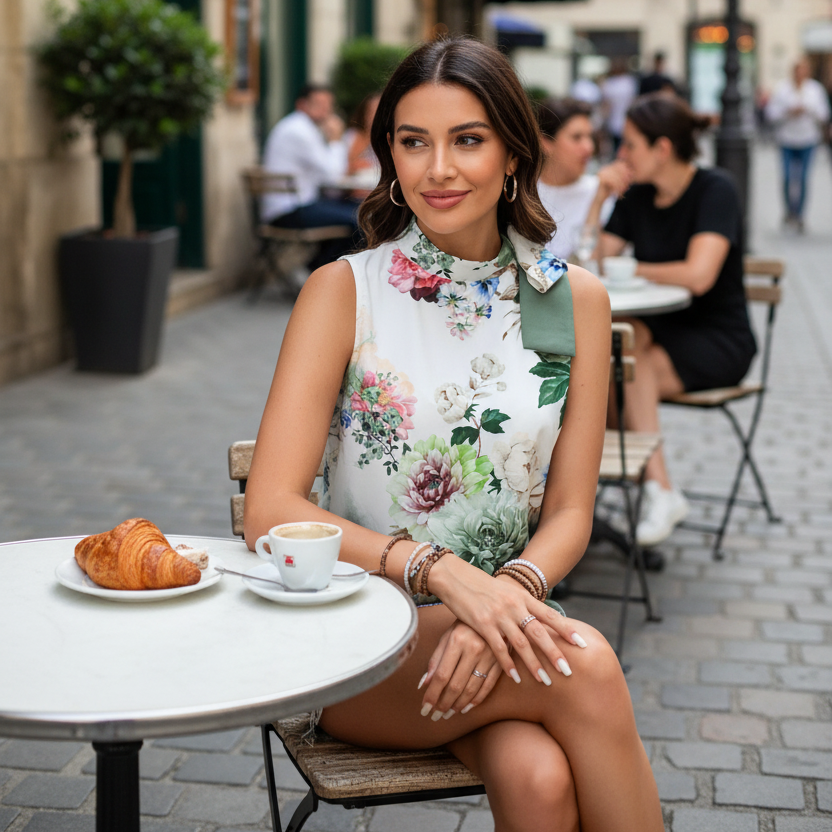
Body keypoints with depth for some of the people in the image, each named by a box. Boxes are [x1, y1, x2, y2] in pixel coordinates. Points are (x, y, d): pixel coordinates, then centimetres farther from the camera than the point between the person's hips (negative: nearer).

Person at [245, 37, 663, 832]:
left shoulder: (575, 298, 4)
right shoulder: (343, 291, -5)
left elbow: (569, 513, 4)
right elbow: (269, 511, -12)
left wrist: (511, 592, -19)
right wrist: (443, 572, -26)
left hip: (502, 623, 2)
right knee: (583, 663, -30)